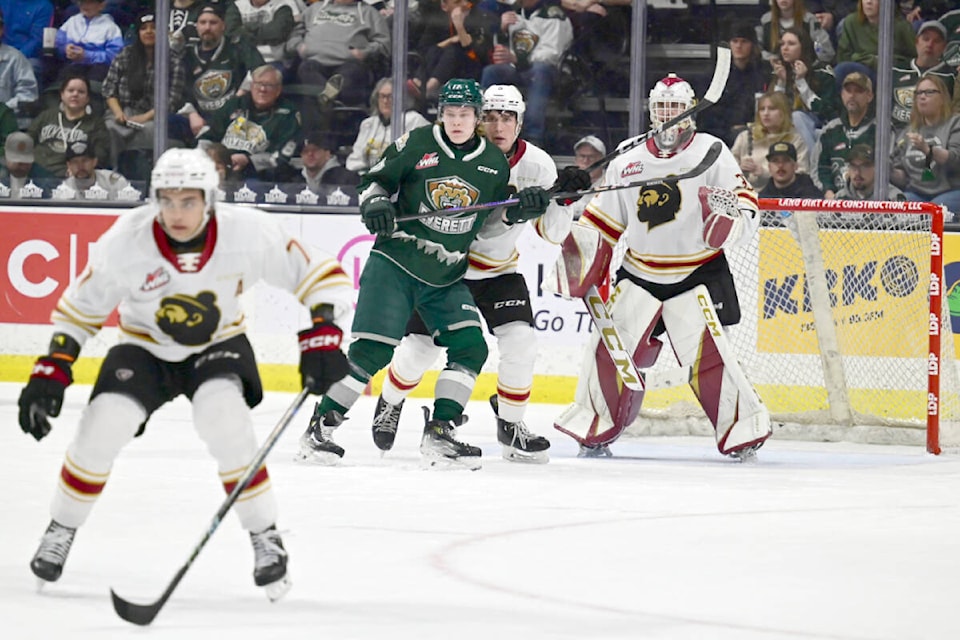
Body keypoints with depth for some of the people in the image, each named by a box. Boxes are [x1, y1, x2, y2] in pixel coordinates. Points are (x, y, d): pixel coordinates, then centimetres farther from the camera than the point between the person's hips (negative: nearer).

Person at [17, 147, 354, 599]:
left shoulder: (248, 232, -25)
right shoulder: (126, 241, -23)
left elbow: (317, 275, -14)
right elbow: (80, 307, -8)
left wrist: (321, 335, -26)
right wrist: (51, 371, -14)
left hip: (217, 345, -1)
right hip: (144, 348, 1)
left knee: (225, 421, -29)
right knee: (102, 425, -19)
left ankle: (266, 539, -12)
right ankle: (61, 529, 6)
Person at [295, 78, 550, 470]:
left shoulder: (495, 163, 6)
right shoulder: (416, 145, -5)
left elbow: (499, 214, 17)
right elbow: (376, 180, 4)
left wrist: (524, 208, -3)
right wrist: (375, 205, -16)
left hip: (446, 278, 4)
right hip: (395, 264, -4)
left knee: (469, 347, -8)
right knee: (373, 349, -12)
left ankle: (439, 434, 1)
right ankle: (321, 426, -3)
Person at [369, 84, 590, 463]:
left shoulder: (537, 165, -11)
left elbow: (552, 232, -10)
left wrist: (564, 197, -27)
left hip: (498, 271, 2)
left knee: (520, 341, -15)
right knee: (420, 346, -4)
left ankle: (510, 425, 4)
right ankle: (389, 404, 28)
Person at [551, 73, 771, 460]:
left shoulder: (712, 153, -7)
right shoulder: (628, 160, 4)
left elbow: (748, 217, -10)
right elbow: (601, 223, 11)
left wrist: (729, 211, -33)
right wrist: (578, 273, 5)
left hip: (698, 274, -4)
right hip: (639, 275, 4)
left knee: (707, 353, -15)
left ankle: (744, 432, -3)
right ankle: (595, 431, 10)